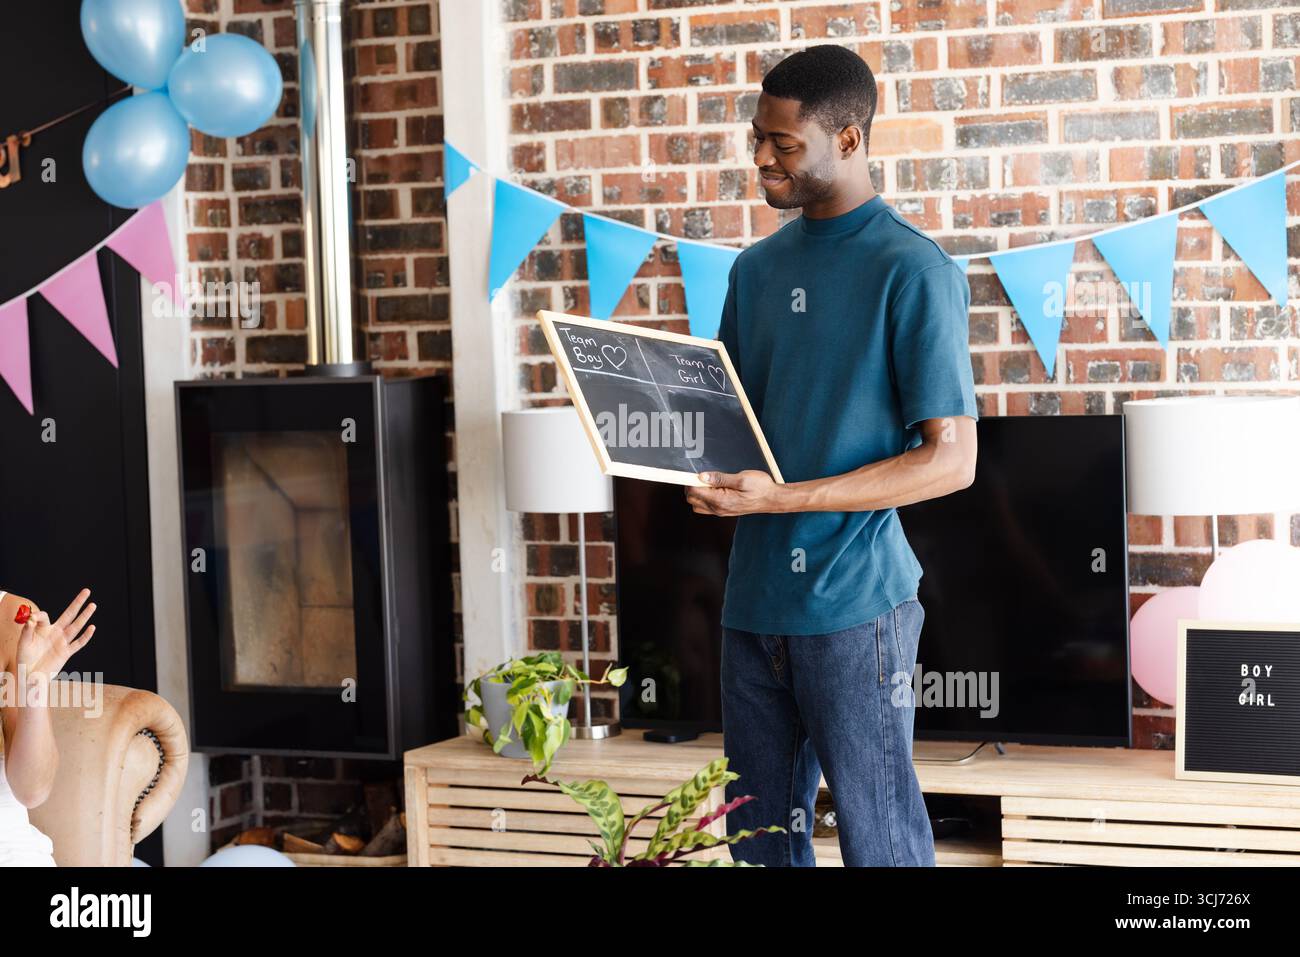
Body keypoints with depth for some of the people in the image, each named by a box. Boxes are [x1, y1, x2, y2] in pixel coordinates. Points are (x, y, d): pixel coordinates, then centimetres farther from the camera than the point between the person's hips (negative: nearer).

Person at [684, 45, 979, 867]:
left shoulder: (914, 270, -9)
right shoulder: (756, 269, 12)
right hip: (755, 596, 6)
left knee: (880, 840, 2)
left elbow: (952, 459, -13)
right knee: (760, 834, 13)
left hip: (855, 604, -6)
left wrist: (781, 498, -19)